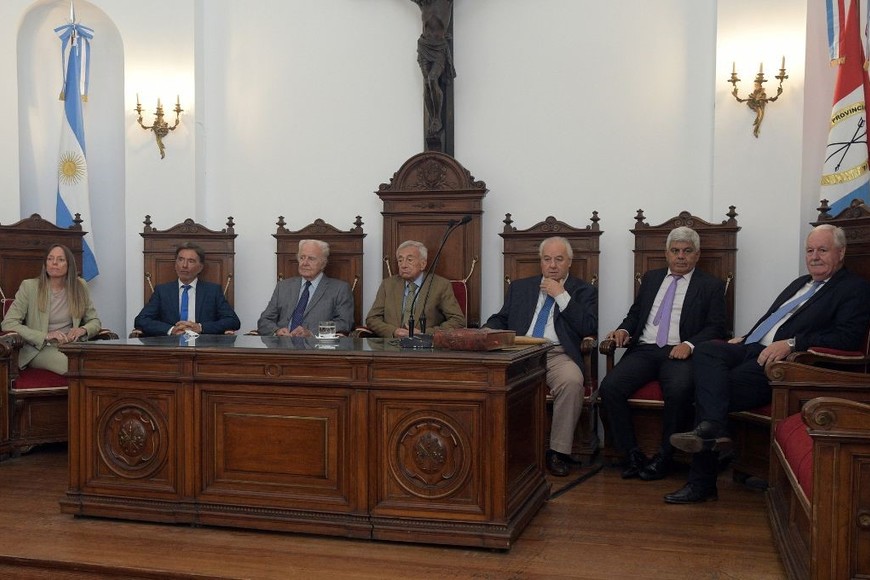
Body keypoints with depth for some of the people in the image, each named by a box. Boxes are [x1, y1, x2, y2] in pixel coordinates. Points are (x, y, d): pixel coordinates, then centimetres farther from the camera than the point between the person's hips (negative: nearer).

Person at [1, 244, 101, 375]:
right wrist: (46, 336, -19)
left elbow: (95, 321, 15)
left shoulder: (79, 286, 9)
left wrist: (83, 329, -10)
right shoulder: (29, 286, 0)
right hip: (39, 348, -3)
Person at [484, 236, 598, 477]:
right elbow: (500, 320, 19)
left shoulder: (584, 291, 14)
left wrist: (561, 296, -4)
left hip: (557, 355, -2)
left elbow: (589, 328, -1)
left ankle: (558, 452, -21)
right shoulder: (520, 287, 23)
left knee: (572, 381, -35)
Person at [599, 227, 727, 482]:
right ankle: (633, 455, -12)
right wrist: (624, 330, 2)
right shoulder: (651, 278, 23)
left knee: (679, 391, -36)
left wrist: (689, 345, -16)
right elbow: (635, 313, 25)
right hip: (644, 350, 4)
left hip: (680, 353, -3)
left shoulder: (711, 286, 11)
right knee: (609, 387, -23)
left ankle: (663, 458, -16)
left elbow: (715, 327, 2)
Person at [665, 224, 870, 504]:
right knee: (706, 350, -24)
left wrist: (791, 343, -21)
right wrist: (745, 338, 14)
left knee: (707, 390, -25)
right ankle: (713, 428, -35)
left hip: (781, 363, -7)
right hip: (752, 349, 8)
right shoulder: (800, 283, 30)